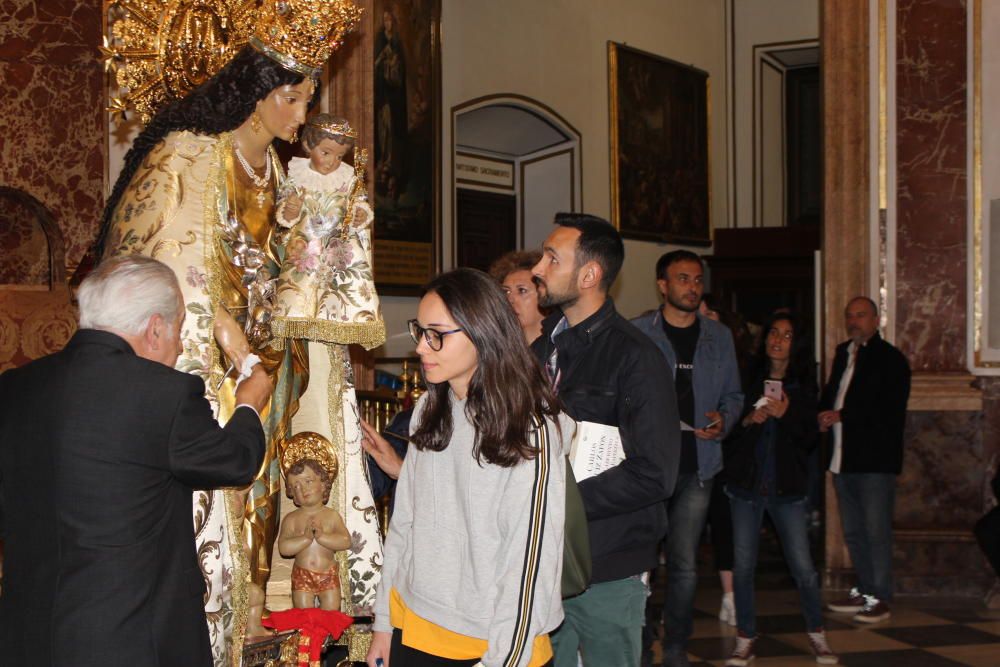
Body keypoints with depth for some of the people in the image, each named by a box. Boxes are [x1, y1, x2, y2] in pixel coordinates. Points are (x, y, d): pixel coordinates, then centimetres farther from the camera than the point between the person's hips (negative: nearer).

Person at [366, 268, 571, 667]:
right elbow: (404, 521, 7)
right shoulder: (429, 410, 3)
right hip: (411, 629, 5)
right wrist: (383, 624, 8)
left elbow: (531, 560, -15)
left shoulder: (531, 429, -16)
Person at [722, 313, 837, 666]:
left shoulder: (802, 386, 4)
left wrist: (785, 415, -14)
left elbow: (810, 440, 1)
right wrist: (748, 421, -15)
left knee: (803, 567, -2)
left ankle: (817, 635, 16)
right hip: (746, 483, 0)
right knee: (743, 565, 2)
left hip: (787, 486, 0)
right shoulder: (749, 381, 2)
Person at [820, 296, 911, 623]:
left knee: (876, 531, -4)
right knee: (852, 531, 14)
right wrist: (824, 415, 1)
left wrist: (841, 416, -19)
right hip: (843, 458, 8)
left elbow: (890, 412, -16)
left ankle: (879, 598, 2)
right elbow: (830, 393, 24)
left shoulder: (890, 359, -7)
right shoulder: (843, 354, 16)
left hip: (875, 459, -8)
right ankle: (865, 590, 24)